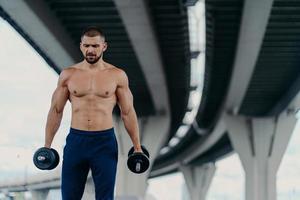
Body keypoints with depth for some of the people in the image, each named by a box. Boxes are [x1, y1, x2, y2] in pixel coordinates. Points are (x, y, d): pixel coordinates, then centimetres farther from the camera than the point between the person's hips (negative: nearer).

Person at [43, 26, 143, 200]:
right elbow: (56, 110, 7)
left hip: (105, 142, -1)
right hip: (76, 140, 1)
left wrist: (137, 146, 1)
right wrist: (47, 145, 5)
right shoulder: (68, 74, 3)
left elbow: (128, 112, 3)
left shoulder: (118, 75, 0)